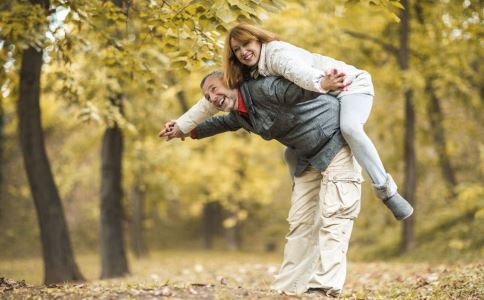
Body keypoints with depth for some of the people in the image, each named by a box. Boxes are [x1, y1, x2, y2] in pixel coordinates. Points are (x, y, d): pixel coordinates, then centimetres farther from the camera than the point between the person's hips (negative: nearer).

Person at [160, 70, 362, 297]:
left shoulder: (262, 89, -23)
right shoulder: (239, 114, 6)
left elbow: (300, 88, -40)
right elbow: (223, 123, 30)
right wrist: (188, 131, 38)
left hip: (338, 142, -9)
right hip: (309, 158, 9)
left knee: (332, 215, -14)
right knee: (300, 219, 6)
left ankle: (324, 288, -19)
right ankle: (287, 288, 8)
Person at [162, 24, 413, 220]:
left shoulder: (277, 53, -24)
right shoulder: (249, 75, 3)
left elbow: (298, 70, -47)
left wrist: (320, 83, -67)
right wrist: (183, 125, 6)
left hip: (351, 84, -9)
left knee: (349, 128, -38)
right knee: (293, 153, 8)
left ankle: (386, 190, -31)